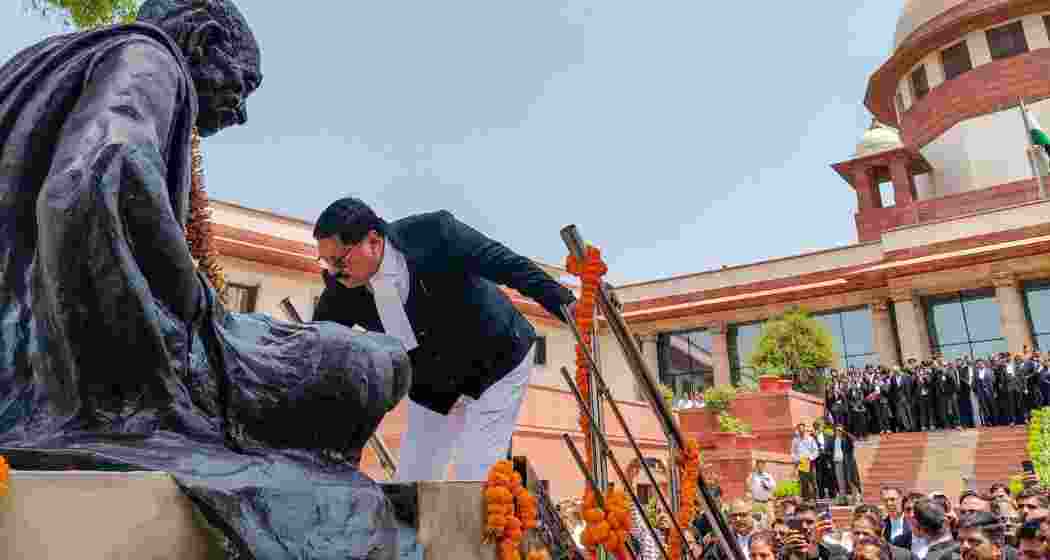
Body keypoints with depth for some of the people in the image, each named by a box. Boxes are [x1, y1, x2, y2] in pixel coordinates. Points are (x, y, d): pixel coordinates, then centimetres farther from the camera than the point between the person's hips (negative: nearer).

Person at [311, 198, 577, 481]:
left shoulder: (434, 232, -27)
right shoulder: (339, 293, -16)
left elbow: (511, 265, -22)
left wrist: (566, 304, -25)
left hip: (498, 362, -4)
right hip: (431, 387, 5)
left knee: (475, 476, -10)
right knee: (411, 480, 7)